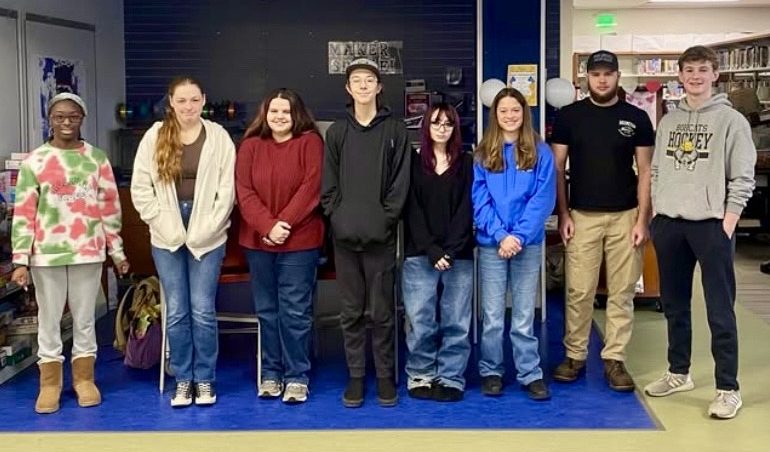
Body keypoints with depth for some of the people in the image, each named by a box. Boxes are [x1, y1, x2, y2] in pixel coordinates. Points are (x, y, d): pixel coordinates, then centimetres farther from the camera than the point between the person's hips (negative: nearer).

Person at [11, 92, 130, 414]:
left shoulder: (97, 159, 3)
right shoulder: (34, 161, -2)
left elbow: (110, 208, 7)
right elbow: (23, 213, -3)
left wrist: (117, 251, 7)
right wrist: (21, 260, -7)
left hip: (88, 252, 1)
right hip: (47, 254, -1)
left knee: (85, 318, 11)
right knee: (49, 320, 9)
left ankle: (84, 379, 25)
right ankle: (50, 383, 20)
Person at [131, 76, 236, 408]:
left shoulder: (219, 137, -1)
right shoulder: (155, 137, 2)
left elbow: (227, 190, -4)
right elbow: (140, 188, 1)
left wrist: (204, 230, -9)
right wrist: (165, 226, -6)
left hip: (207, 238, -1)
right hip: (167, 238, 1)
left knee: (203, 310, 1)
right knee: (176, 312, 6)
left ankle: (205, 379, 15)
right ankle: (182, 379, 18)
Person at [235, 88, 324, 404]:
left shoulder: (310, 142, -2)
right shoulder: (251, 145, 6)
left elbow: (311, 188, -11)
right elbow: (244, 192, -2)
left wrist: (285, 223, -17)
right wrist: (267, 226, -14)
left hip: (299, 241, -3)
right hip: (257, 241, 4)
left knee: (295, 311, -1)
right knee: (267, 310, 11)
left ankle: (297, 377, 9)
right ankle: (271, 373, 21)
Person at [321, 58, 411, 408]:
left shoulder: (395, 130, 4)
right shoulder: (337, 132, 9)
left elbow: (400, 184, -1)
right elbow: (328, 185, 7)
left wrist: (385, 220, -9)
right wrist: (338, 218, -6)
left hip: (380, 236, -2)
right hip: (344, 235, 2)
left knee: (382, 311, 3)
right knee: (351, 311, 8)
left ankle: (385, 376, 15)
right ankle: (355, 376, 17)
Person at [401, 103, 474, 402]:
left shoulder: (466, 163, 8)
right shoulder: (414, 162, 7)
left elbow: (466, 210, 0)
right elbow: (412, 211, 0)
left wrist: (450, 251, -11)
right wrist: (432, 250, -10)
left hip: (459, 256, 1)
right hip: (419, 255, 0)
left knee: (456, 322, 1)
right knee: (420, 321, -1)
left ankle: (451, 379, 10)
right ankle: (420, 376, 13)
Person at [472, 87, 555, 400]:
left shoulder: (541, 153, 2)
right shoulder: (483, 154, 4)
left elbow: (543, 199, -5)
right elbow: (479, 200, -1)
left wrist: (519, 235, -14)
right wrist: (500, 235, -13)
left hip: (528, 243, 0)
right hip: (491, 243, 1)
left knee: (524, 315, 5)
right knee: (492, 315, 5)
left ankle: (531, 374, 13)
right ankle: (491, 372, 16)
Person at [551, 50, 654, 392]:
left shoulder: (636, 118, 3)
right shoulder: (569, 116, 2)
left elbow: (645, 171, 3)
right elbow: (557, 168, 3)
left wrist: (642, 219, -4)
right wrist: (563, 214, -3)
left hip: (624, 216, 1)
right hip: (582, 216, -1)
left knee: (622, 291, 4)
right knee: (579, 291, 2)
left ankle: (614, 359, 13)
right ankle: (575, 356, 13)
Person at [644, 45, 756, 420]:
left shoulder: (732, 121, -3)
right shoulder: (668, 121, 12)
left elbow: (742, 179, -6)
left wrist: (727, 225, -12)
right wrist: (657, 215, 7)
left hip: (711, 225, -5)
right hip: (669, 224, 5)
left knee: (720, 311, -3)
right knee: (674, 305, 14)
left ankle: (728, 389, 3)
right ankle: (679, 373, 28)